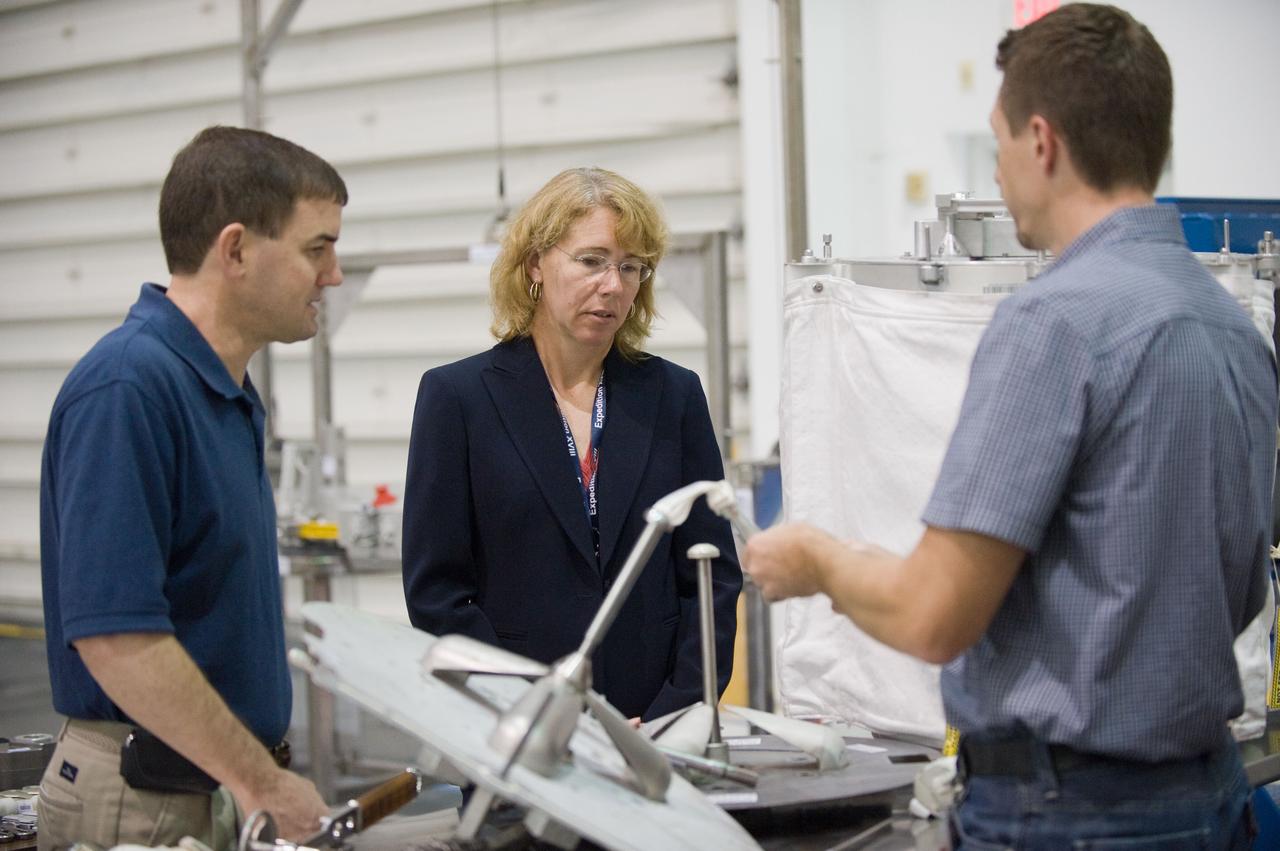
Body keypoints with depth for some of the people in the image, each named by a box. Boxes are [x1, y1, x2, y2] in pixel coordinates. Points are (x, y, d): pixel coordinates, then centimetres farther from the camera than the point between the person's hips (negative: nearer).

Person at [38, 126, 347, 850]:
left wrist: (266, 777, 14)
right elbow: (114, 634, -25)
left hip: (220, 786, 9)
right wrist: (265, 786, -19)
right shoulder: (128, 387, -19)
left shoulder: (226, 393, 11)